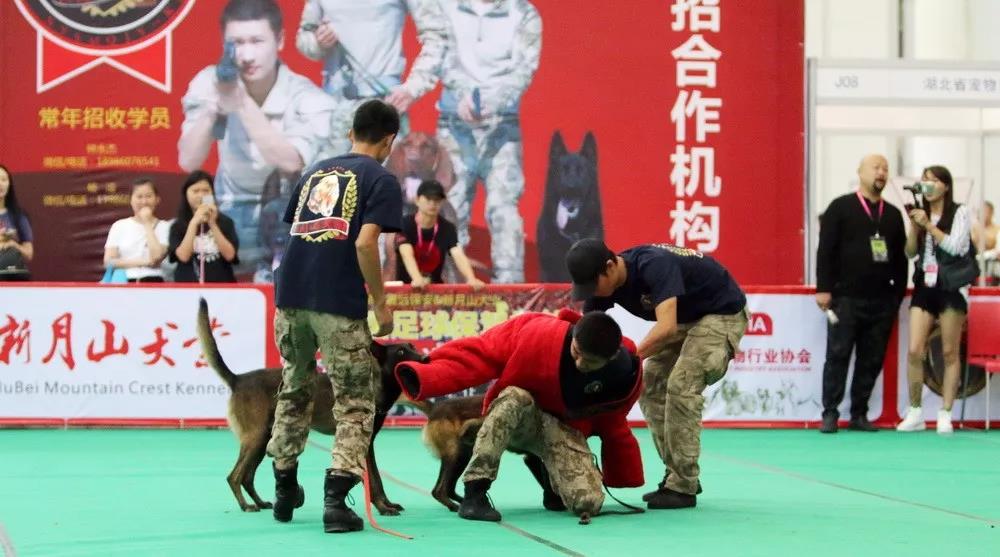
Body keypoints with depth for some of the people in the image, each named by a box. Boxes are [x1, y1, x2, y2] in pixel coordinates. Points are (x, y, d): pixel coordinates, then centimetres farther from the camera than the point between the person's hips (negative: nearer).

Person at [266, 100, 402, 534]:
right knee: (354, 403, 4)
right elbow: (365, 243, -12)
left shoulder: (315, 171, 20)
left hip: (290, 296, 6)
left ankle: (284, 491, 31)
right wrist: (381, 303, -5)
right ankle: (336, 499, -8)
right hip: (338, 304, -6)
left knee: (293, 391, 22)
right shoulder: (381, 180, 1)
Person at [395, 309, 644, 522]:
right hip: (517, 415, -2)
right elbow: (481, 353, -26)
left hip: (565, 431, 2)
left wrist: (626, 481, 9)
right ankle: (475, 490, -36)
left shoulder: (626, 373, -15)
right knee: (514, 397, -40)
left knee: (588, 503, -24)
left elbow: (613, 427, 4)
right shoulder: (540, 334, -27)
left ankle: (552, 481, 13)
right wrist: (426, 379, -39)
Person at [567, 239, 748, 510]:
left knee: (681, 386, -21)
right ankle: (677, 475, 11)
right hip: (687, 318, 9)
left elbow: (666, 327, -44)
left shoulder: (653, 265, -35)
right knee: (650, 388, 1)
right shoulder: (604, 281, -11)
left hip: (724, 313, -9)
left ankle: (683, 487, -14)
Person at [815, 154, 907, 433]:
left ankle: (859, 414, 11)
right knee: (838, 356, -3)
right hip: (846, 298, -4)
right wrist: (823, 288, -10)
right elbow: (825, 250, -3)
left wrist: (898, 293, 8)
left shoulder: (893, 214, 15)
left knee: (872, 360, 4)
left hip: (882, 302, 4)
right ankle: (830, 413, 2)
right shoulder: (841, 207, 1)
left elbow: (900, 258, 15)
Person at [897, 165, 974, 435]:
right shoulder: (921, 213, 12)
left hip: (951, 286, -4)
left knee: (949, 353, -1)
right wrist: (914, 226, -5)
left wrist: (928, 225, -14)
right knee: (915, 351, -5)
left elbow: (955, 246, -12)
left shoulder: (960, 213, 0)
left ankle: (945, 415, 3)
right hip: (924, 285, 4)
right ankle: (915, 413, 4)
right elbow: (910, 253, 10)